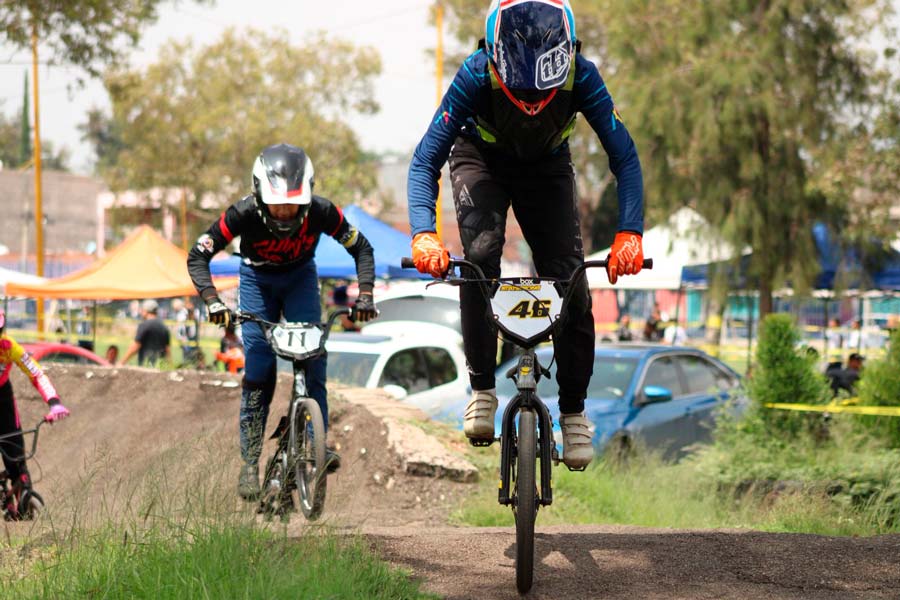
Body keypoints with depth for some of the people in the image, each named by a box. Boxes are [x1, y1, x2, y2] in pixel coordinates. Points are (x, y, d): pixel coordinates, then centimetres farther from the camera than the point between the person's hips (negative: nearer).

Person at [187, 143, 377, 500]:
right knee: (258, 368, -11)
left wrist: (365, 294, -30)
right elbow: (198, 256, -25)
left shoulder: (320, 212, -31)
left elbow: (362, 249, -16)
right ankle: (250, 462, -5)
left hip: (300, 277, 1)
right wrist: (212, 300, -39)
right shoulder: (244, 214, -33)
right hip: (257, 279, -1)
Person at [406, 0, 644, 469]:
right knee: (481, 255, -28)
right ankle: (482, 390, -17)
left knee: (570, 281, -11)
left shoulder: (581, 77, -33)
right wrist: (423, 234, -48)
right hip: (481, 161, -1)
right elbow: (426, 160, -32)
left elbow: (624, 158, -26)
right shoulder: (477, 75, -36)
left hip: (547, 167, 1)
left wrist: (629, 233, -41)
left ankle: (573, 411, 5)